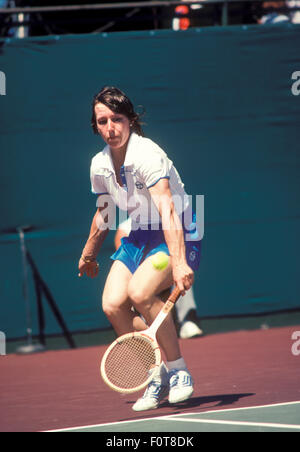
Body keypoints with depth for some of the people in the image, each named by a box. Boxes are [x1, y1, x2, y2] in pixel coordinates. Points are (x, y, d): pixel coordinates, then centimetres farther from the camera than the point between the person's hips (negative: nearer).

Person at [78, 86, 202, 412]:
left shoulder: (147, 155, -24)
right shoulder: (100, 165, -2)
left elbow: (167, 211, -36)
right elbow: (103, 213, 18)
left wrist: (179, 263, -47)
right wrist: (89, 255, 31)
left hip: (176, 238, -7)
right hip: (139, 237, 7)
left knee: (141, 293, -30)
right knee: (113, 304, -14)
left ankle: (178, 370, -12)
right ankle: (157, 377, 5)